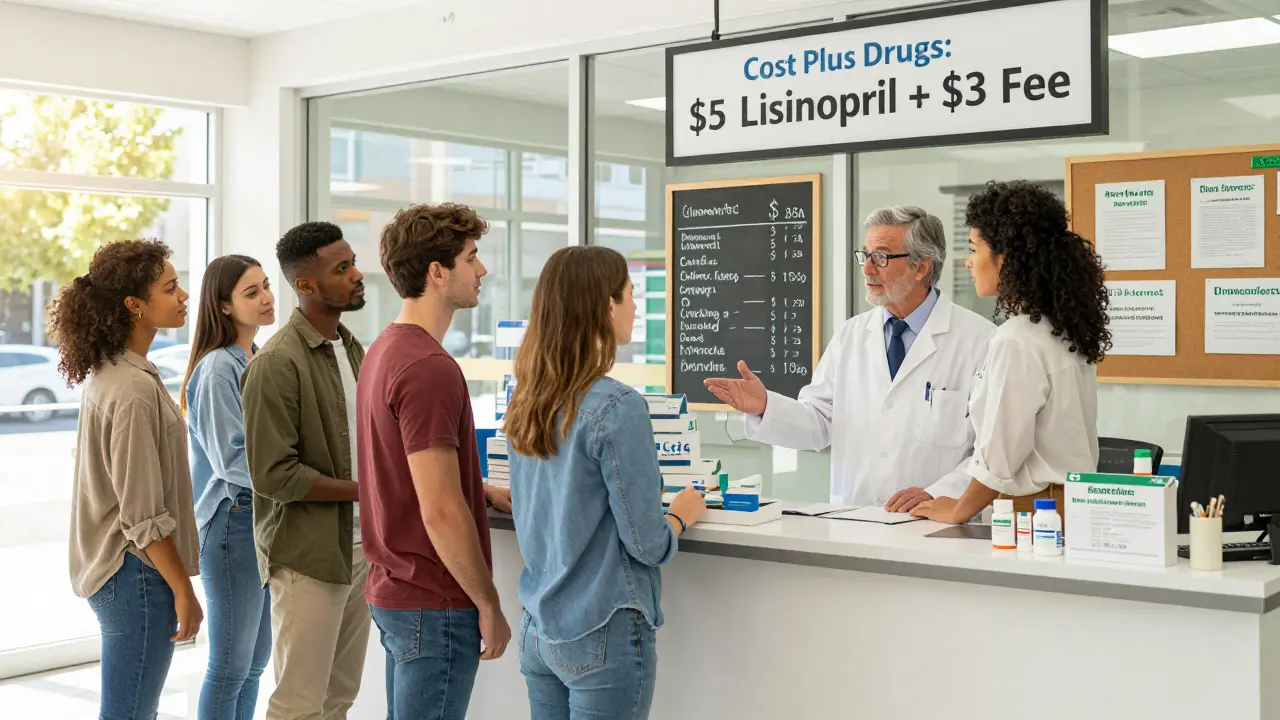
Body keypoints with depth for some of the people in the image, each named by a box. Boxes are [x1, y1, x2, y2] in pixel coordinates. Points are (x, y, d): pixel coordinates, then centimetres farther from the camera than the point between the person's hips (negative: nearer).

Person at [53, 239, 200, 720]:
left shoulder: (109, 374, 9)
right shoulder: (134, 391, -21)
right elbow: (144, 514, -22)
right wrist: (183, 590, -14)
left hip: (112, 568, 10)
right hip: (136, 573, -10)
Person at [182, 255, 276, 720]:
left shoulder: (257, 361, 11)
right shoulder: (217, 370, -15)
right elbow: (231, 460, -19)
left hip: (263, 518, 9)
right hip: (232, 521, -8)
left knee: (255, 659, 15)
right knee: (231, 666, 0)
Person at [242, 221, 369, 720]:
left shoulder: (351, 348, 10)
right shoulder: (277, 363, -15)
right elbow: (274, 474, -18)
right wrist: (362, 490, -14)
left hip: (357, 545, 7)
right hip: (308, 555, -7)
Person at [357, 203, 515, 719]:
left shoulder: (385, 350, 9)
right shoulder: (430, 368, -22)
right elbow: (440, 512, -25)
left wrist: (488, 493, 13)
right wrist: (489, 605, -15)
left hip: (394, 588, 10)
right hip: (436, 604, -10)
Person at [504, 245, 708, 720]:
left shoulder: (524, 404, 3)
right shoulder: (617, 407, -19)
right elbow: (647, 544, -16)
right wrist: (683, 514, 4)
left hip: (538, 632, 7)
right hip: (603, 638, -7)